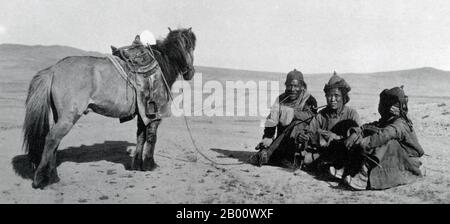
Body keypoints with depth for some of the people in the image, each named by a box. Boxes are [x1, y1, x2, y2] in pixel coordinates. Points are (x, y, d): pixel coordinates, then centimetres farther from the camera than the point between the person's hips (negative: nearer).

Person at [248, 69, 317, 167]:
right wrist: (267, 138, -12)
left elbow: (310, 116, -22)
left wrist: (292, 113, -28)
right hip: (282, 139, 3)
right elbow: (271, 120, 1)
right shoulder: (281, 99, 9)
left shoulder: (309, 100, -1)